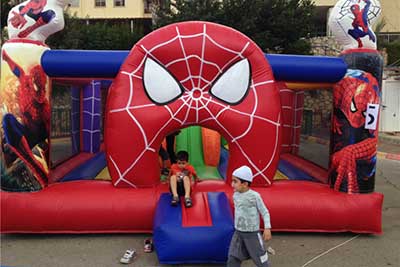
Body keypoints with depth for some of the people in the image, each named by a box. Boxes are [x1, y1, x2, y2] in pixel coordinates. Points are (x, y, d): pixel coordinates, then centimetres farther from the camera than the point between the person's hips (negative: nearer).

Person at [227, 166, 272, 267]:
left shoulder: (254, 196, -17)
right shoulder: (236, 195, 1)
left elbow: (265, 212, -9)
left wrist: (267, 229, -16)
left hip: (252, 233, -5)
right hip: (238, 233, 5)